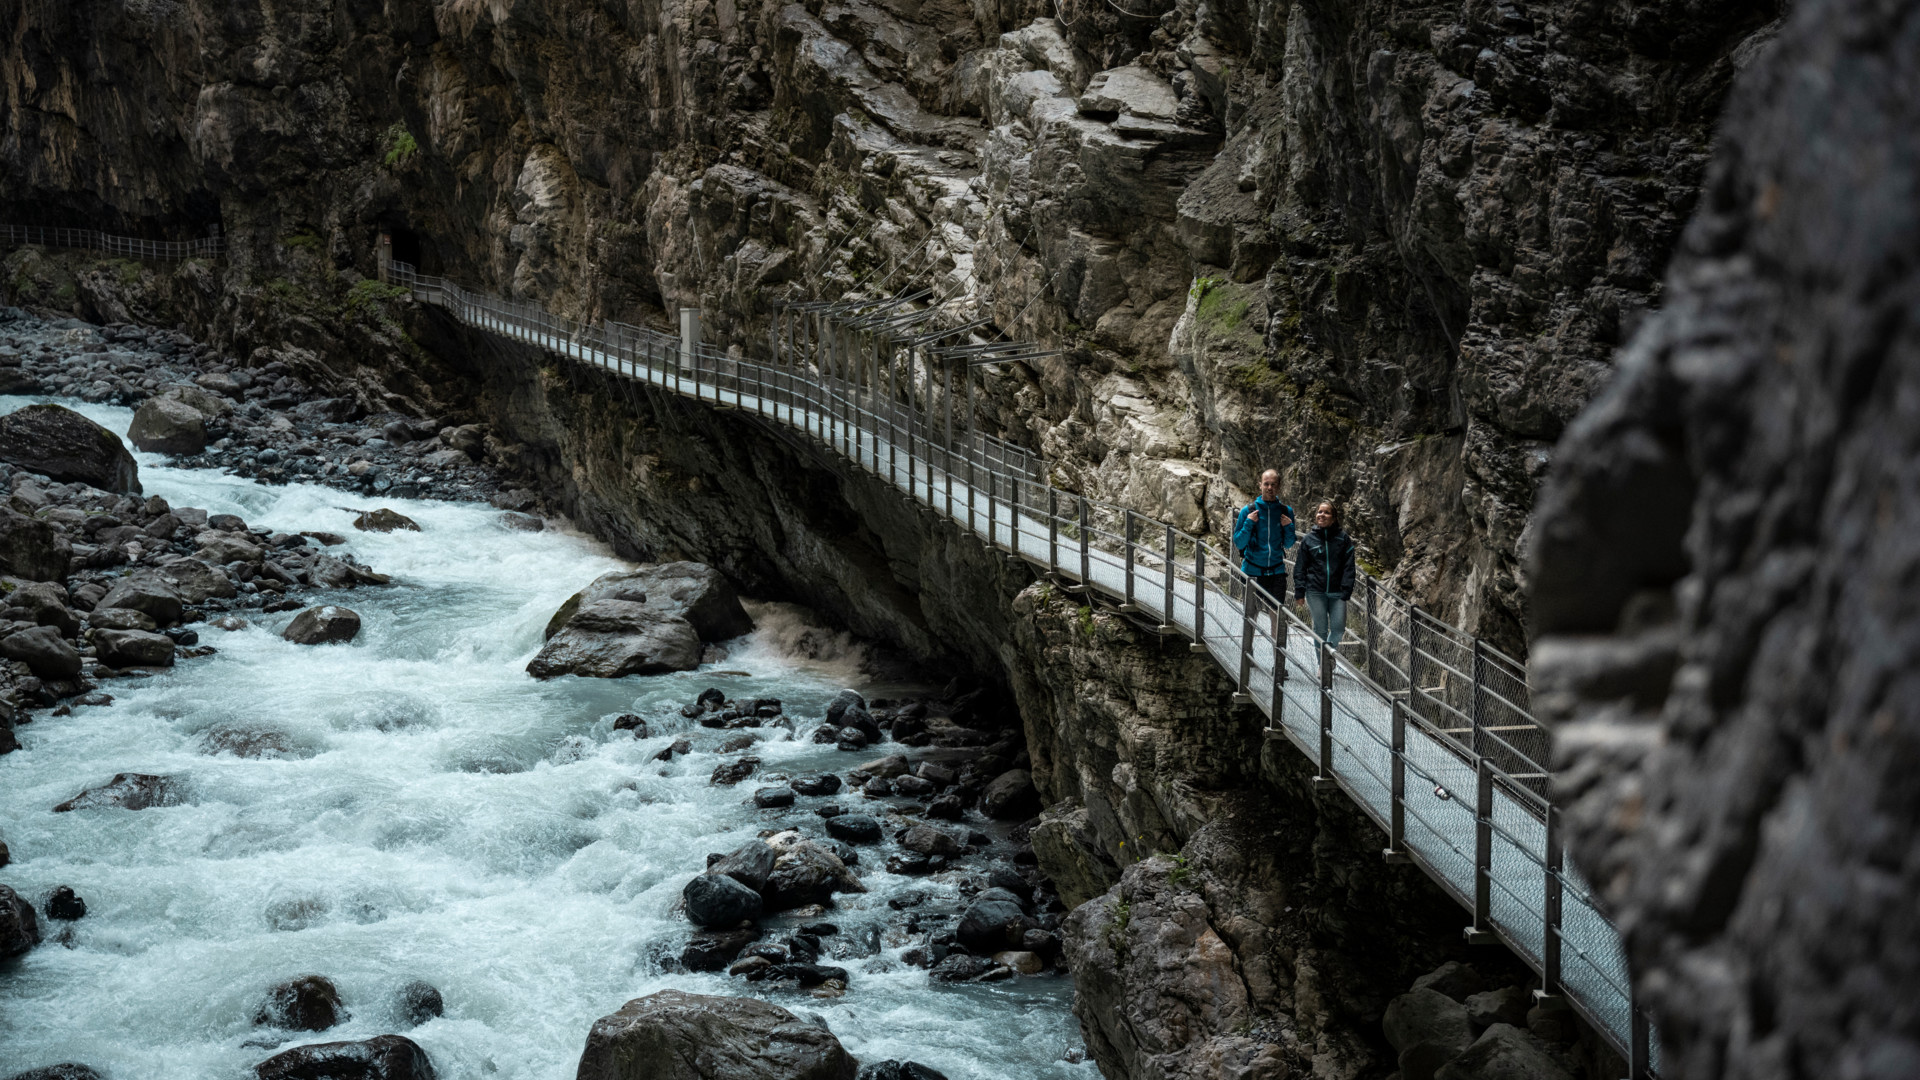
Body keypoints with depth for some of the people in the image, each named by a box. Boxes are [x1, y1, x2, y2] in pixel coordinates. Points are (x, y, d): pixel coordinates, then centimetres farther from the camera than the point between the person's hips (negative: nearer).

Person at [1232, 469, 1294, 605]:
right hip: (1252, 572, -1)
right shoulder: (1248, 510, -2)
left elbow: (1288, 546, 12)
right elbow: (1238, 543, -1)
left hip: (1277, 572, 1)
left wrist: (1288, 527, -6)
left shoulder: (1286, 511, 4)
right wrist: (1248, 523, -13)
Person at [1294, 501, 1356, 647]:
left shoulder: (1343, 538, 4)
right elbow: (1300, 567, 7)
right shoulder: (1309, 539, 5)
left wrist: (1346, 591, -6)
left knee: (1339, 628, -4)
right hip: (1316, 592, 0)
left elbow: (1348, 567, 2)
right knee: (1320, 629, 0)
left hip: (1337, 592, 0)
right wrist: (1300, 591, -1)